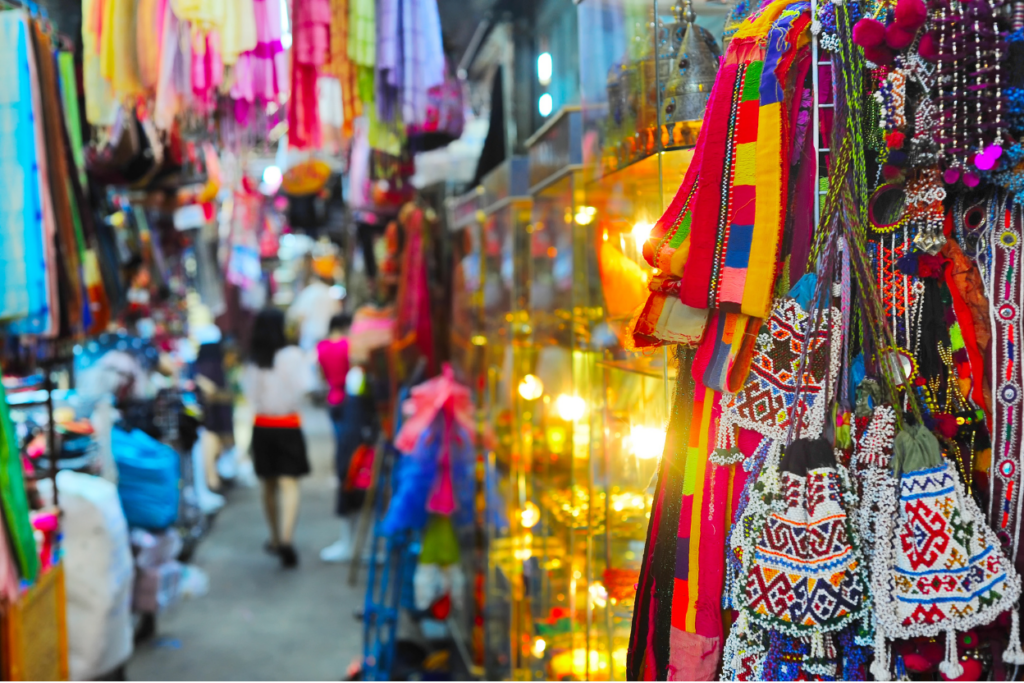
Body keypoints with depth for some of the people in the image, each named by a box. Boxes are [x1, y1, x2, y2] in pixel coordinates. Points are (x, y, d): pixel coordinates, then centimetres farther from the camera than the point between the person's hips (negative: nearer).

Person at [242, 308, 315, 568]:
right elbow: (305, 386, -13)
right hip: (288, 426, -4)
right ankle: (286, 538, -25)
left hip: (261, 426, 4)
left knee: (268, 485, 16)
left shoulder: (252, 360, 1)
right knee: (289, 483, -7)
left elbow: (248, 392, 6)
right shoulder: (292, 355, -10)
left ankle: (275, 538, 28)